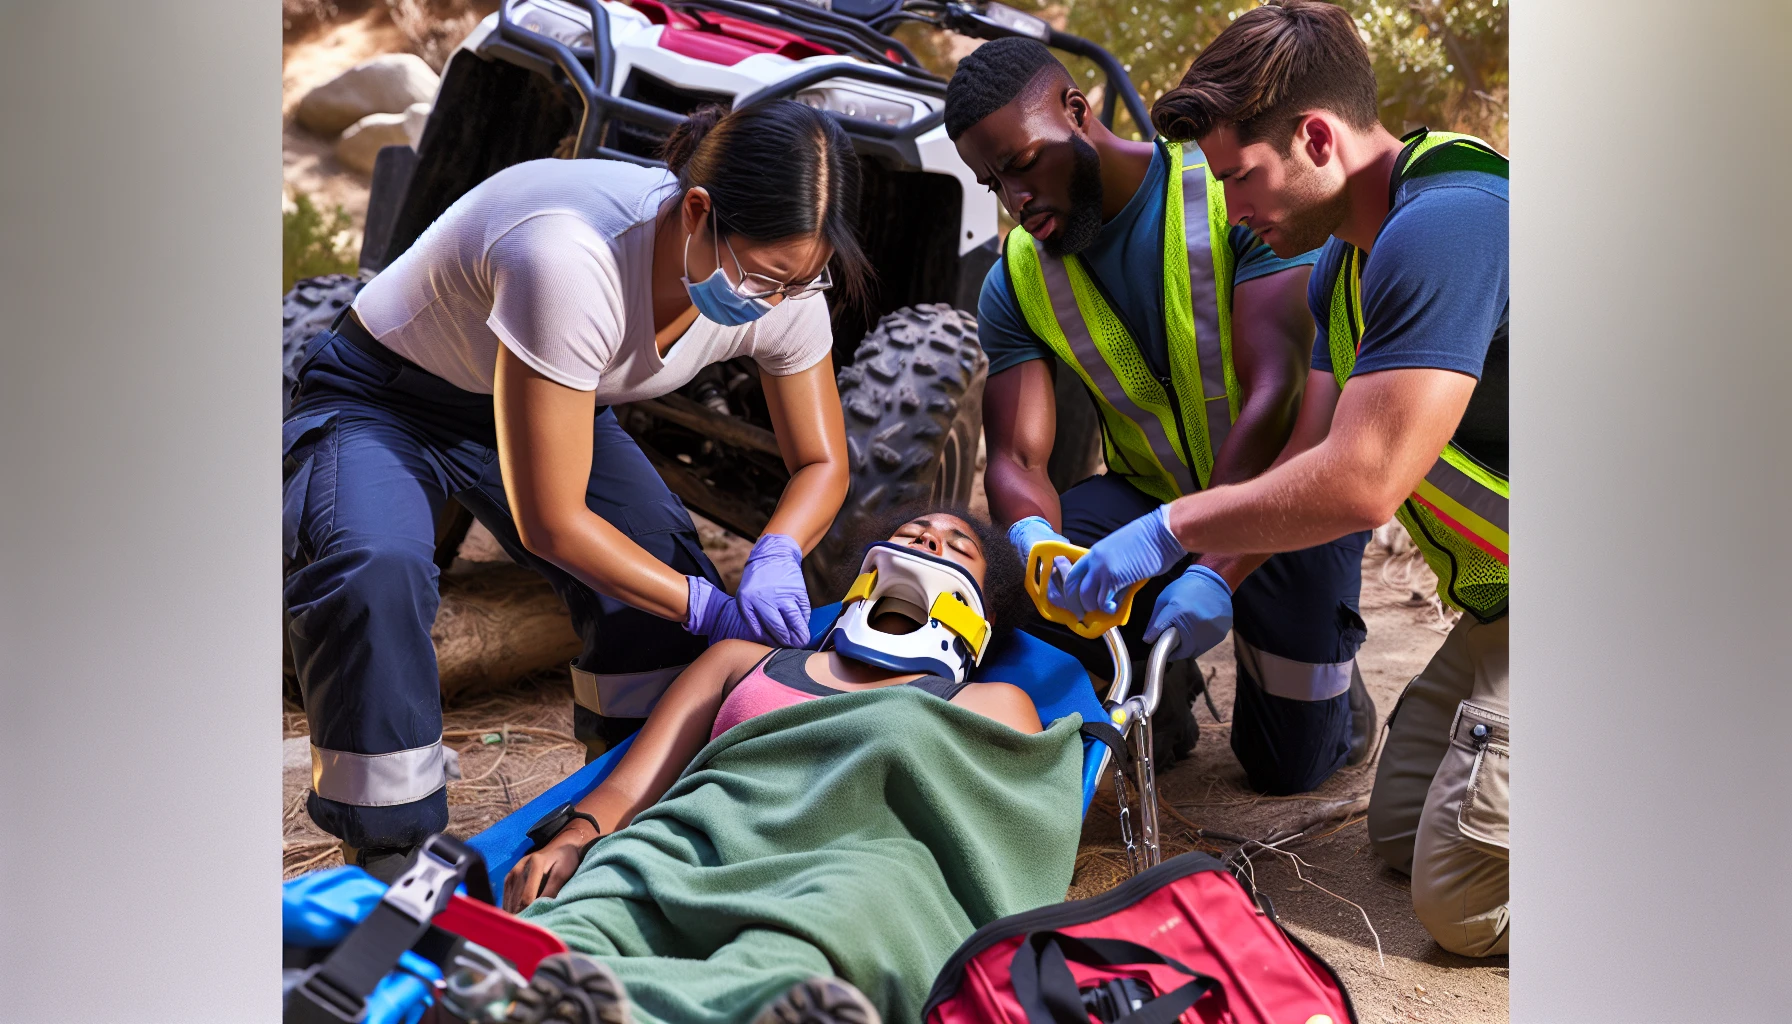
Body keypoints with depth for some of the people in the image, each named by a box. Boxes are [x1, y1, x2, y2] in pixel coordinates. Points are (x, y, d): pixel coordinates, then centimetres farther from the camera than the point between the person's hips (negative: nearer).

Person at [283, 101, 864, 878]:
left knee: (660, 561, -17)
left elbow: (822, 462, -7)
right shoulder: (571, 263, -42)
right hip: (385, 400, -5)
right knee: (374, 571, -33)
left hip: (562, 401, 6)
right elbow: (549, 523, -34)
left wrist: (775, 558, -28)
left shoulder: (783, 280, -22)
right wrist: (711, 609, -32)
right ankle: (387, 852, -14)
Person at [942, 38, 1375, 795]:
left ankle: (1331, 667, 37)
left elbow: (1275, 394, -31)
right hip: (1151, 496, 3)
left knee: (1289, 770, 1)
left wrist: (1214, 571, -42)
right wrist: (1034, 536, -40)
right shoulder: (1016, 282, -9)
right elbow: (1016, 456, -15)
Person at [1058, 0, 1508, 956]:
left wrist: (1172, 528, -17)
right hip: (1499, 595, 10)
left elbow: (1360, 483, -29)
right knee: (1400, 833, 15)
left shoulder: (1443, 226, -26)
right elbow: (1307, 452, 9)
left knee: (1462, 899, -8)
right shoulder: (1343, 261, 8)